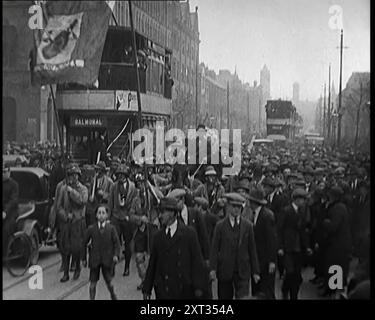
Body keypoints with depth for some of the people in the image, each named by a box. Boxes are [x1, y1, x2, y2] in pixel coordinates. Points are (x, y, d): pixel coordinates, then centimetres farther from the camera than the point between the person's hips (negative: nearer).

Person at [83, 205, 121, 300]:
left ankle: (113, 295, 34)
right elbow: (84, 243, 6)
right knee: (93, 283, 3)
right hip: (94, 259, 0)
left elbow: (116, 242, 0)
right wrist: (84, 258, 6)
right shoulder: (91, 228, -2)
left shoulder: (111, 228, -3)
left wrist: (116, 255, -15)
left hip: (107, 259, 0)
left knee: (108, 281, 6)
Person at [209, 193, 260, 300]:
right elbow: (214, 249, -1)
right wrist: (213, 269, -12)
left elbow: (252, 249, 7)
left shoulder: (248, 225, 5)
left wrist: (255, 271, 5)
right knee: (225, 297, 8)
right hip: (224, 270, 0)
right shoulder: (220, 226, 1)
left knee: (243, 296, -9)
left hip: (243, 271, 0)